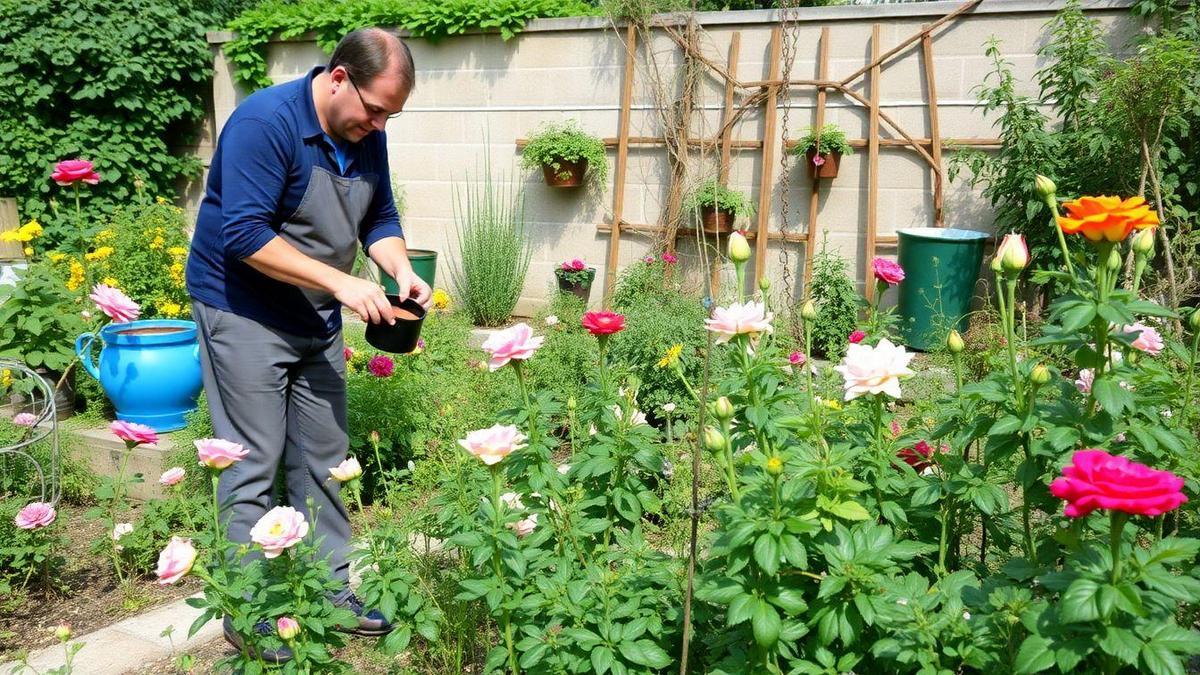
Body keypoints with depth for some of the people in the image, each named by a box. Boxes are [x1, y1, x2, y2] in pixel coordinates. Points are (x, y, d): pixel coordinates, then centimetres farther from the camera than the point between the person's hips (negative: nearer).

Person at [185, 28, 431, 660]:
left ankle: (330, 589, 22)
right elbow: (245, 236, -28)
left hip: (316, 319, 7)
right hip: (243, 314, -7)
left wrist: (402, 271, -11)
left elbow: (381, 219, 9)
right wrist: (341, 282, -30)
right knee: (255, 465, -2)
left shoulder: (366, 135, 1)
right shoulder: (264, 122, -22)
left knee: (323, 459, 11)